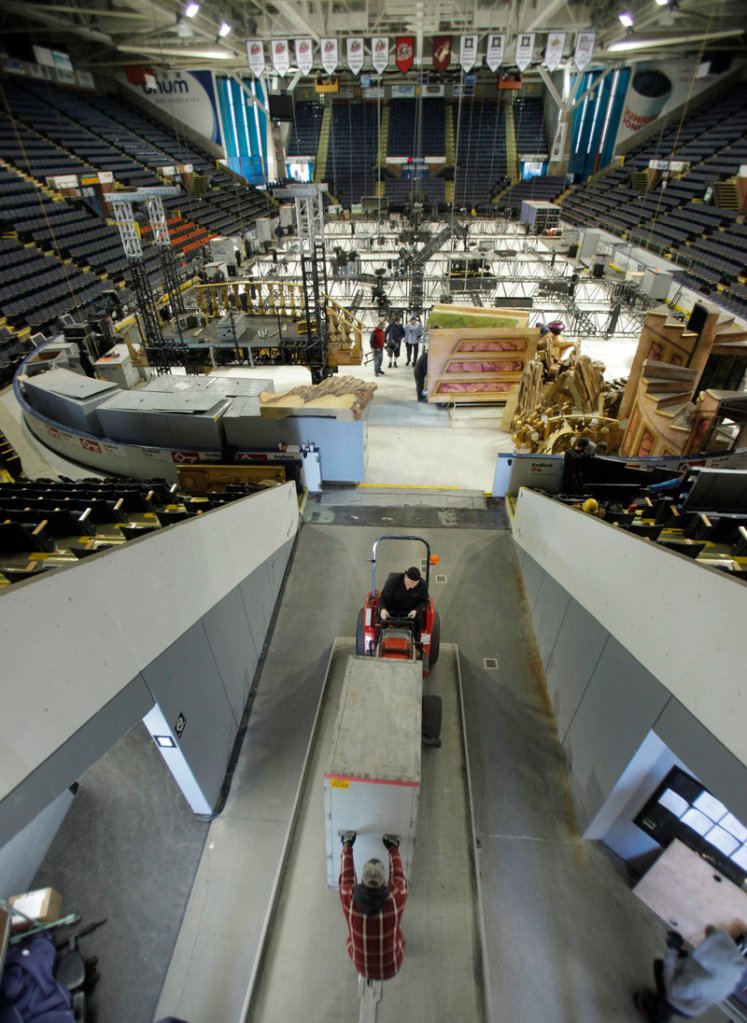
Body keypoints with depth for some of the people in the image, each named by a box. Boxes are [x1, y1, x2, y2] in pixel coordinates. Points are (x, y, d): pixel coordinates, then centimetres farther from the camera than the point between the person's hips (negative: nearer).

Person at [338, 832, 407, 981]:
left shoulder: (350, 900, -34)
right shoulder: (396, 900, -36)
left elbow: (346, 875, -15)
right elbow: (398, 875, -16)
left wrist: (347, 845, -2)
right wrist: (393, 848, -2)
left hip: (362, 968, 1)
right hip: (391, 968, 0)